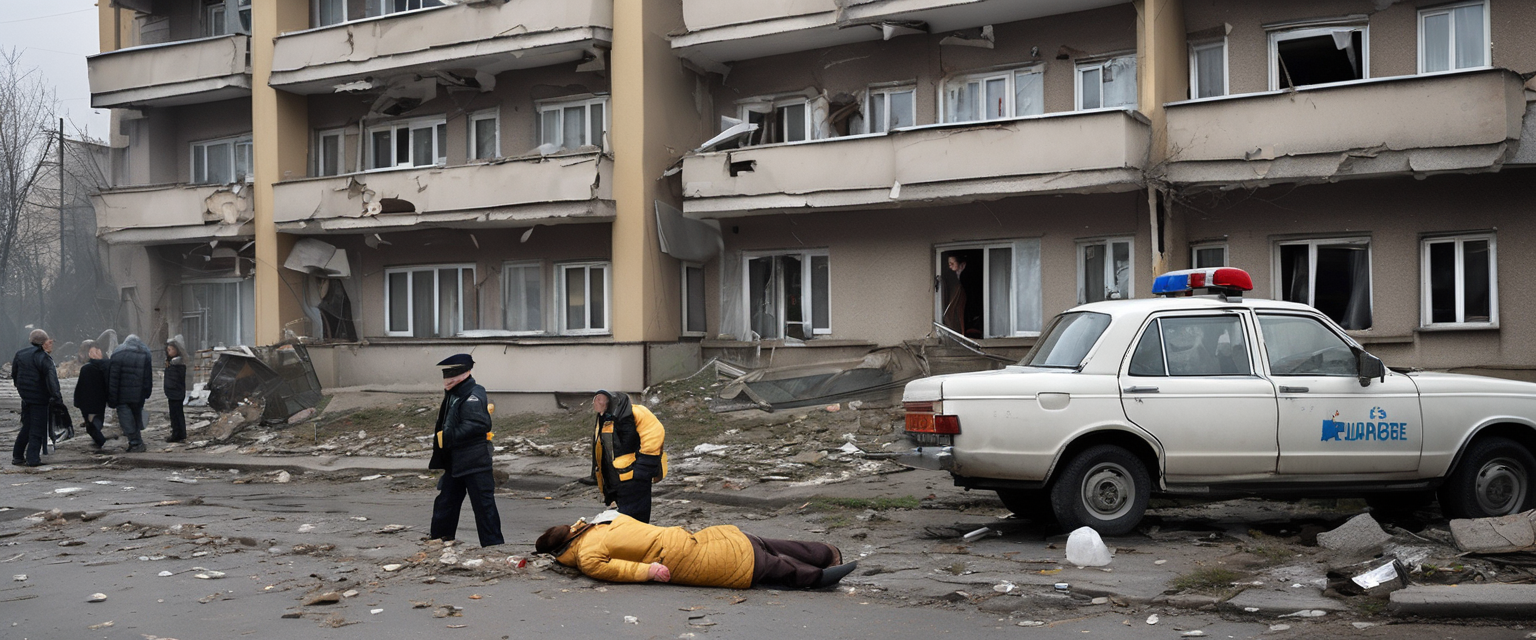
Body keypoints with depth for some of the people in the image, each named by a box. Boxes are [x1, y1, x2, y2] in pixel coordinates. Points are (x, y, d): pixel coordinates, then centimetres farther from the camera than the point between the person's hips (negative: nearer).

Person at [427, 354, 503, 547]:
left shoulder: (473, 394, -16)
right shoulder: (453, 395, 14)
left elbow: (477, 425, -28)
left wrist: (448, 437, -23)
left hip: (475, 463, -10)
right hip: (455, 464, 10)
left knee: (484, 506, -4)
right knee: (445, 503, 17)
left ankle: (493, 545, 2)